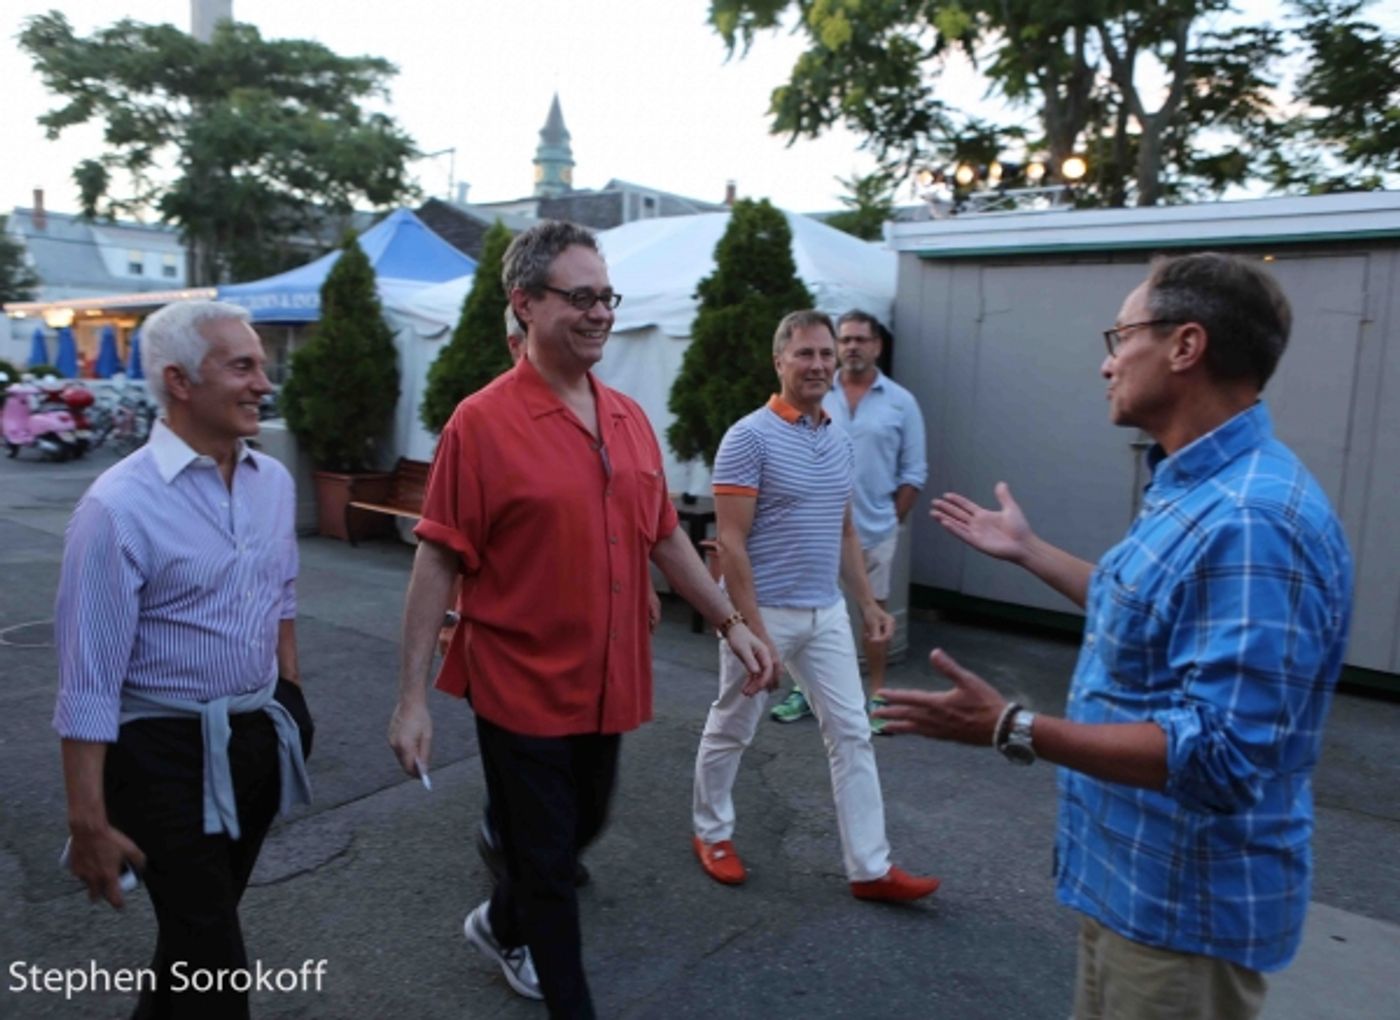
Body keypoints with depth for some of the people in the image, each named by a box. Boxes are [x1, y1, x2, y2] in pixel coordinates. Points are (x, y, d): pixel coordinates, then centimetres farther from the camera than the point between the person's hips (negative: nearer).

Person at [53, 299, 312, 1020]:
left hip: (261, 737, 6)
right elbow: (90, 681, -18)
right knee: (211, 956, 5)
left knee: (202, 924, 24)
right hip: (169, 751, -6)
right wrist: (88, 819, -15)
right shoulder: (120, 506, -20)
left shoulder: (273, 481, 0)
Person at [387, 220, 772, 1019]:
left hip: (609, 684, 7)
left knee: (581, 830, 25)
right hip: (522, 687, -6)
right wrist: (412, 697, -15)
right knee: (546, 862, 10)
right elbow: (438, 563, -14)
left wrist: (731, 621, 9)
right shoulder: (484, 422, -15)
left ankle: (502, 926, 53)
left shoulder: (630, 418, 3)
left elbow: (664, 537, 11)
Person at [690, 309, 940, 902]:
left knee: (852, 734, 6)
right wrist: (753, 628, -21)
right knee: (731, 729, 11)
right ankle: (711, 832, 33)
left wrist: (868, 603, 13)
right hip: (764, 612, -6)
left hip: (826, 614, 7)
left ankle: (870, 868, 15)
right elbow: (730, 542, -18)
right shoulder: (749, 437, -14)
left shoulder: (841, 442, 9)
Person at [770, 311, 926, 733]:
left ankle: (877, 696, 23)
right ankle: (806, 690, 23)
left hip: (874, 531, 0)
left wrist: (892, 520, 0)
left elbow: (913, 472, 2)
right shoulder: (815, 396, -2)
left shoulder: (901, 402, -1)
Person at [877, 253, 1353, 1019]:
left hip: (1186, 903, -10)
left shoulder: (1251, 520, -30)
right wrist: (1027, 550, 20)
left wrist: (1013, 729, -35)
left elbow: (1221, 756, -33)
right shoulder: (1197, 488, 6)